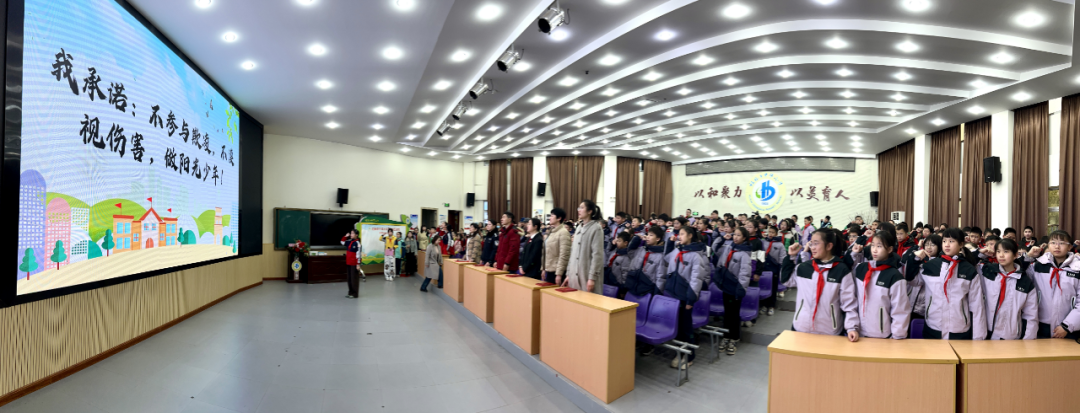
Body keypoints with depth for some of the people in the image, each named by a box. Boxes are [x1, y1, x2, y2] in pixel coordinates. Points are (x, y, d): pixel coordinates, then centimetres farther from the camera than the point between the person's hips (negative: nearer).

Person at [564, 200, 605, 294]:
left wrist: (592, 278, -17)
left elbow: (597, 255, -13)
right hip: (575, 275, 7)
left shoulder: (596, 228, -8)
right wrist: (568, 274, 13)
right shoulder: (579, 228, 13)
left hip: (587, 277, -7)